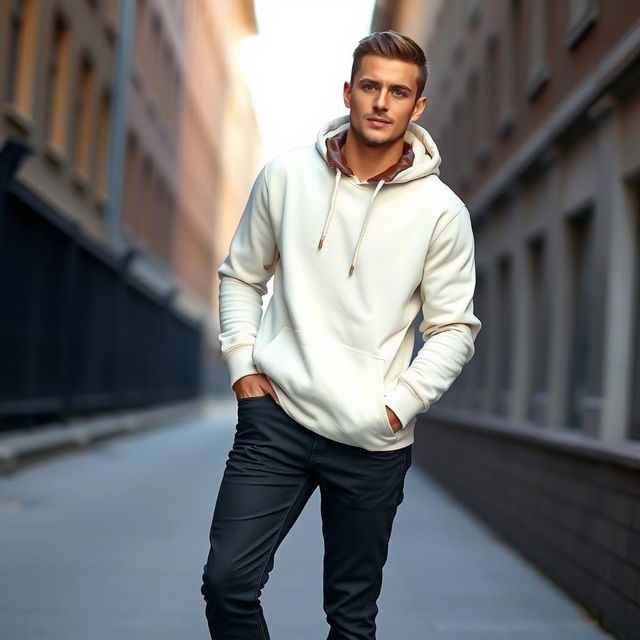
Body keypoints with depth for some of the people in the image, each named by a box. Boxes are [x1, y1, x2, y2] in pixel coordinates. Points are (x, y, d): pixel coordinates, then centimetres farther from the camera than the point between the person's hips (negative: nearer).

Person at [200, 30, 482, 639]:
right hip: (276, 414, 1)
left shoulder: (441, 211, -3)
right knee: (226, 580, -5)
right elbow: (241, 275, 12)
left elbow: (454, 328, 2)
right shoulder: (286, 174, 2)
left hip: (374, 443, -1)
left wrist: (398, 406, -7)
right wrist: (243, 365, 2)